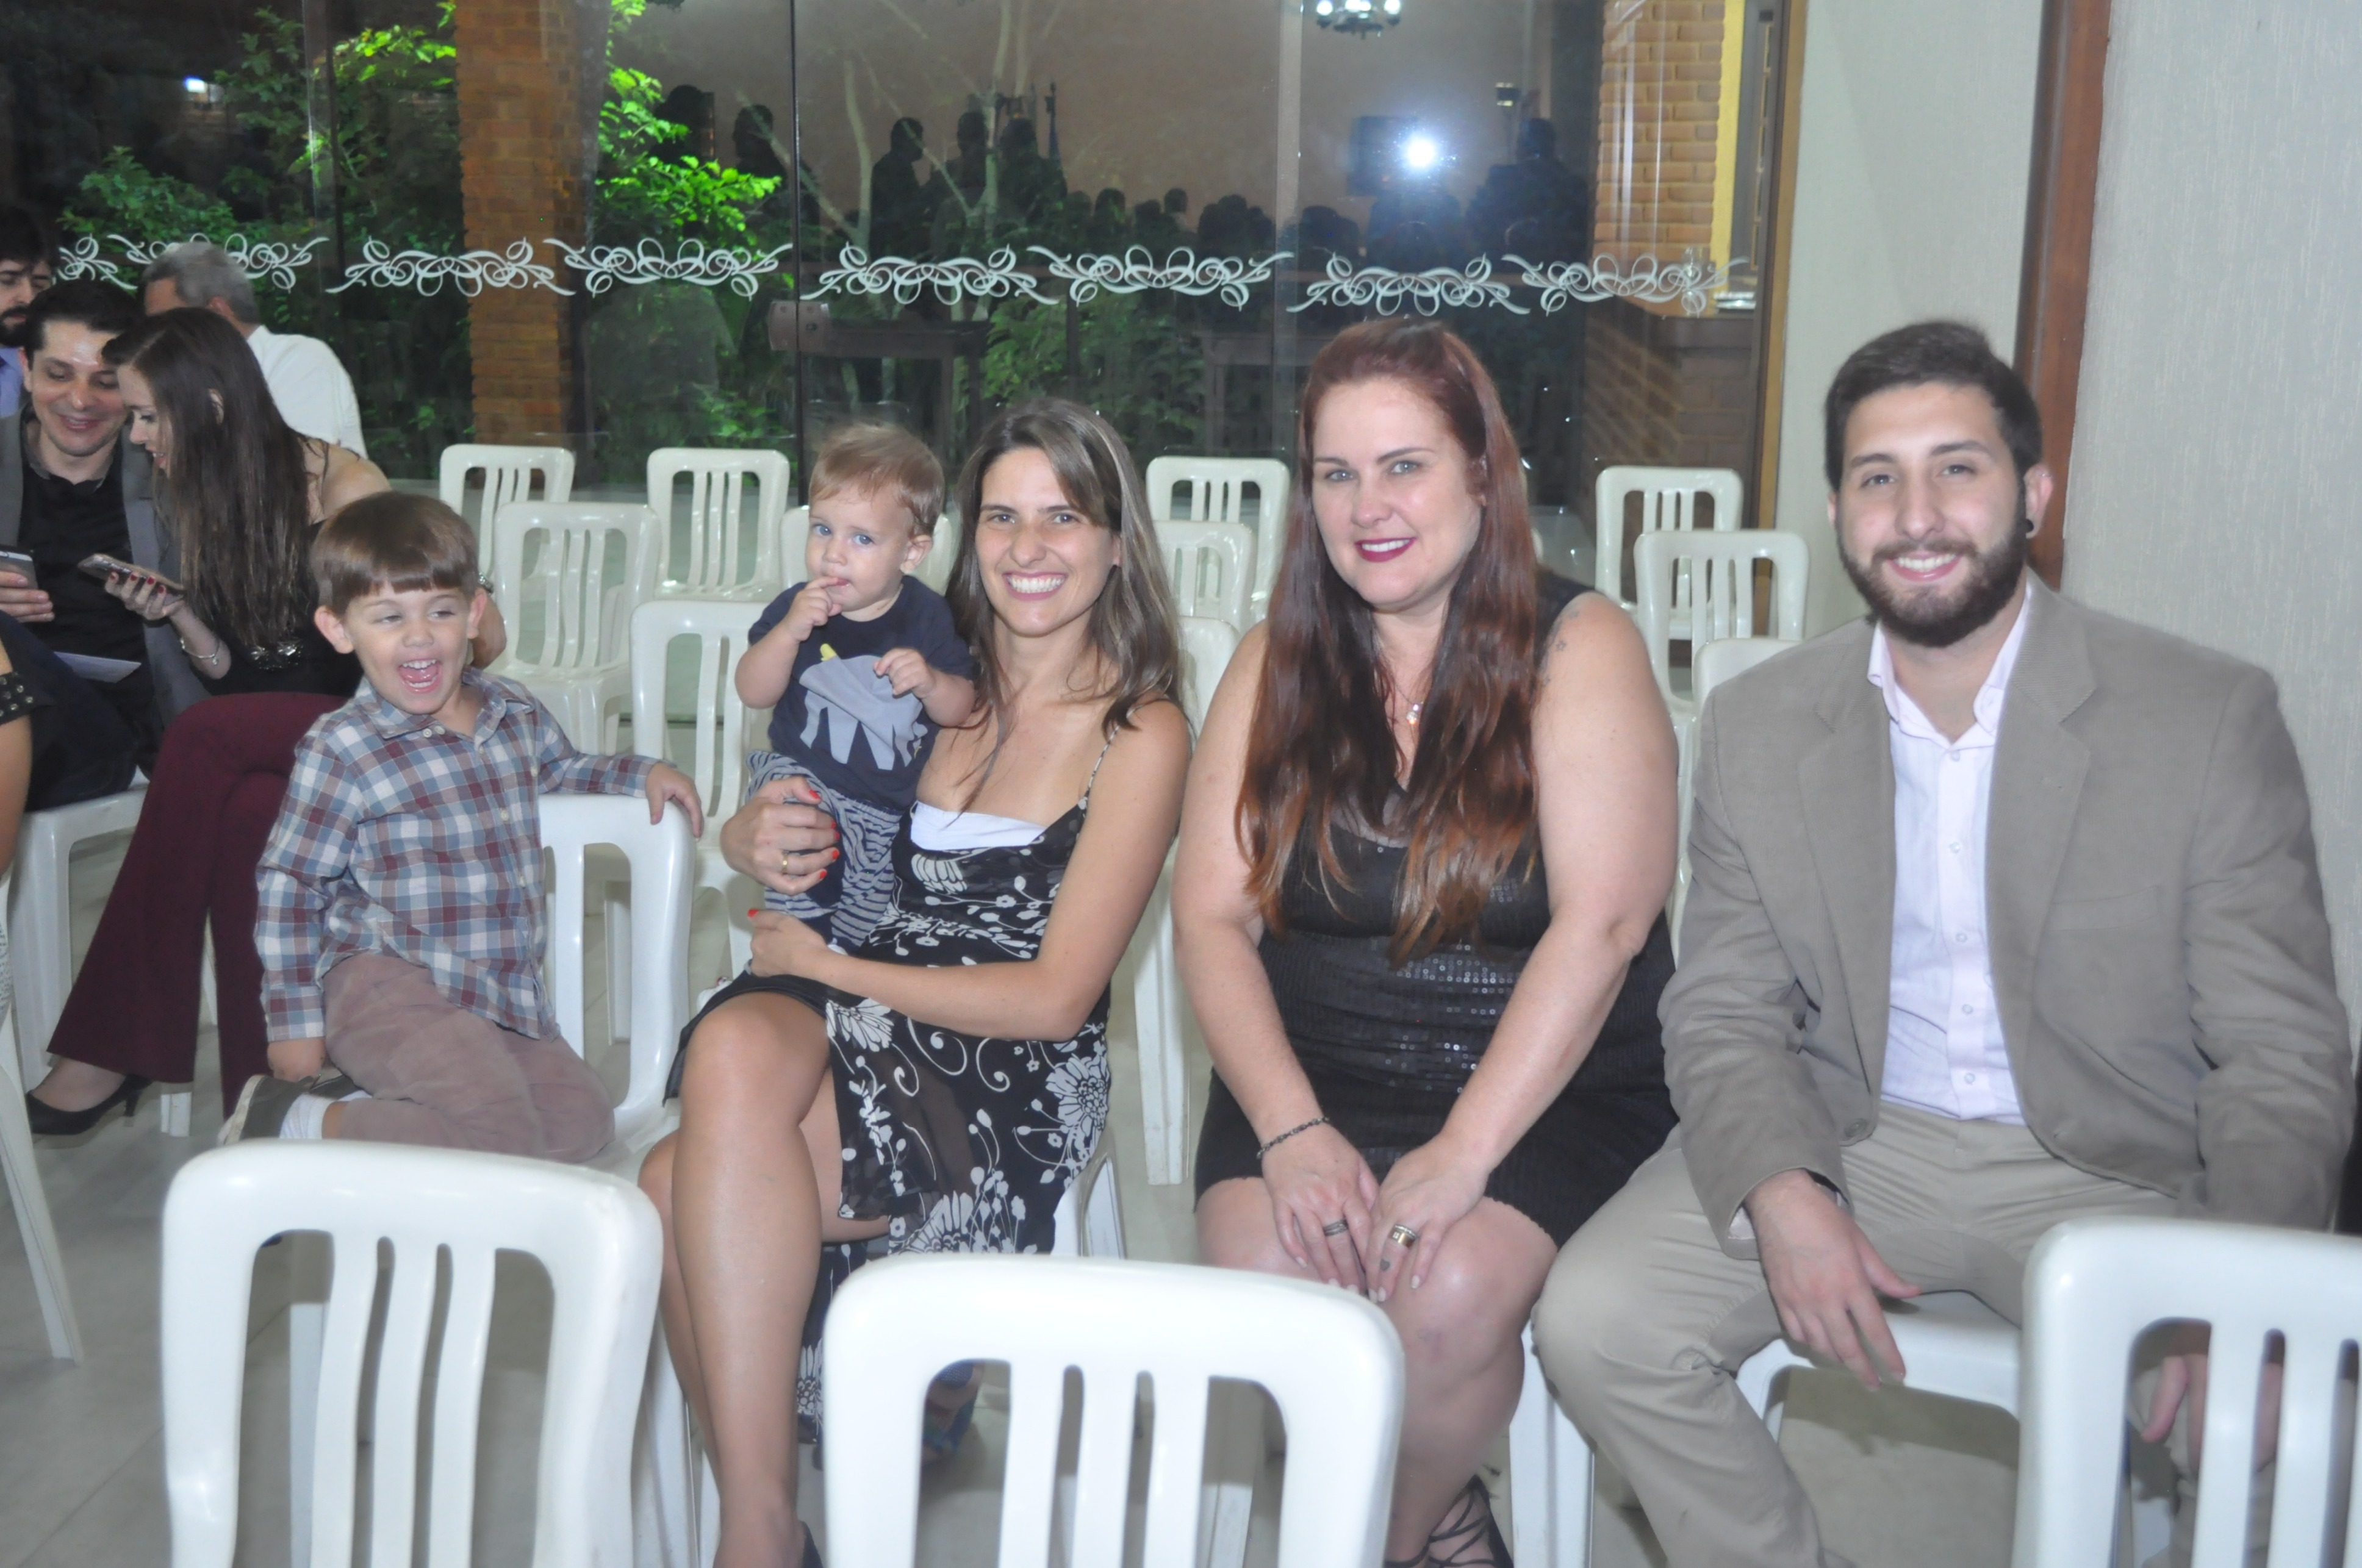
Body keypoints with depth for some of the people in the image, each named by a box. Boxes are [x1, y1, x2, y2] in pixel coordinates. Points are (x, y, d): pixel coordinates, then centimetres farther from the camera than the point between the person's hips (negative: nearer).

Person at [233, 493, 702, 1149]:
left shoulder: (515, 712, 7)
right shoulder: (340, 751, -10)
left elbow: (562, 770, 30)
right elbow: (289, 891, -4)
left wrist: (642, 771, 12)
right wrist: (297, 1026, -5)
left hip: (502, 995, 7)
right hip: (386, 986, -7)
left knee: (582, 1119, -7)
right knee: (504, 1133, -24)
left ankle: (365, 1099, 0)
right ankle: (290, 1116, -7)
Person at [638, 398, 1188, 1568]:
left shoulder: (1140, 734, -3)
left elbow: (1054, 997, -8)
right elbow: (778, 836, 19)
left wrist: (826, 963, -7)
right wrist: (759, 838, -6)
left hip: (1013, 1087, -4)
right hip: (848, 1028, 5)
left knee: (680, 1193, -27)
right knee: (736, 1040, -31)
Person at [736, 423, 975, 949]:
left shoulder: (928, 616, -6)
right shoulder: (797, 608, -6)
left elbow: (963, 710, -4)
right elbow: (753, 693, -10)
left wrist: (930, 683, -26)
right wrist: (789, 631, -25)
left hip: (895, 807, 2)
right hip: (803, 774, -1)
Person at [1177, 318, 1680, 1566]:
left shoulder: (1576, 648, -4)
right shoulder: (1276, 667, 8)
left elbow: (1600, 924, -14)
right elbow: (1211, 917, 2)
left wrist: (1464, 1150, -21)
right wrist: (1289, 1127, -13)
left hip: (1548, 1094, -2)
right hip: (1310, 1078, 3)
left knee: (1450, 1292, -29)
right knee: (1261, 1277, -25)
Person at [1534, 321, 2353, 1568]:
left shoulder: (2210, 718, -7)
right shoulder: (1757, 728, 1)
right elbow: (1723, 1013, 2)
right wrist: (1779, 1192, -19)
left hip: (2117, 1172, -1)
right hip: (1846, 1144, 2)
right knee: (1595, 1318, -18)